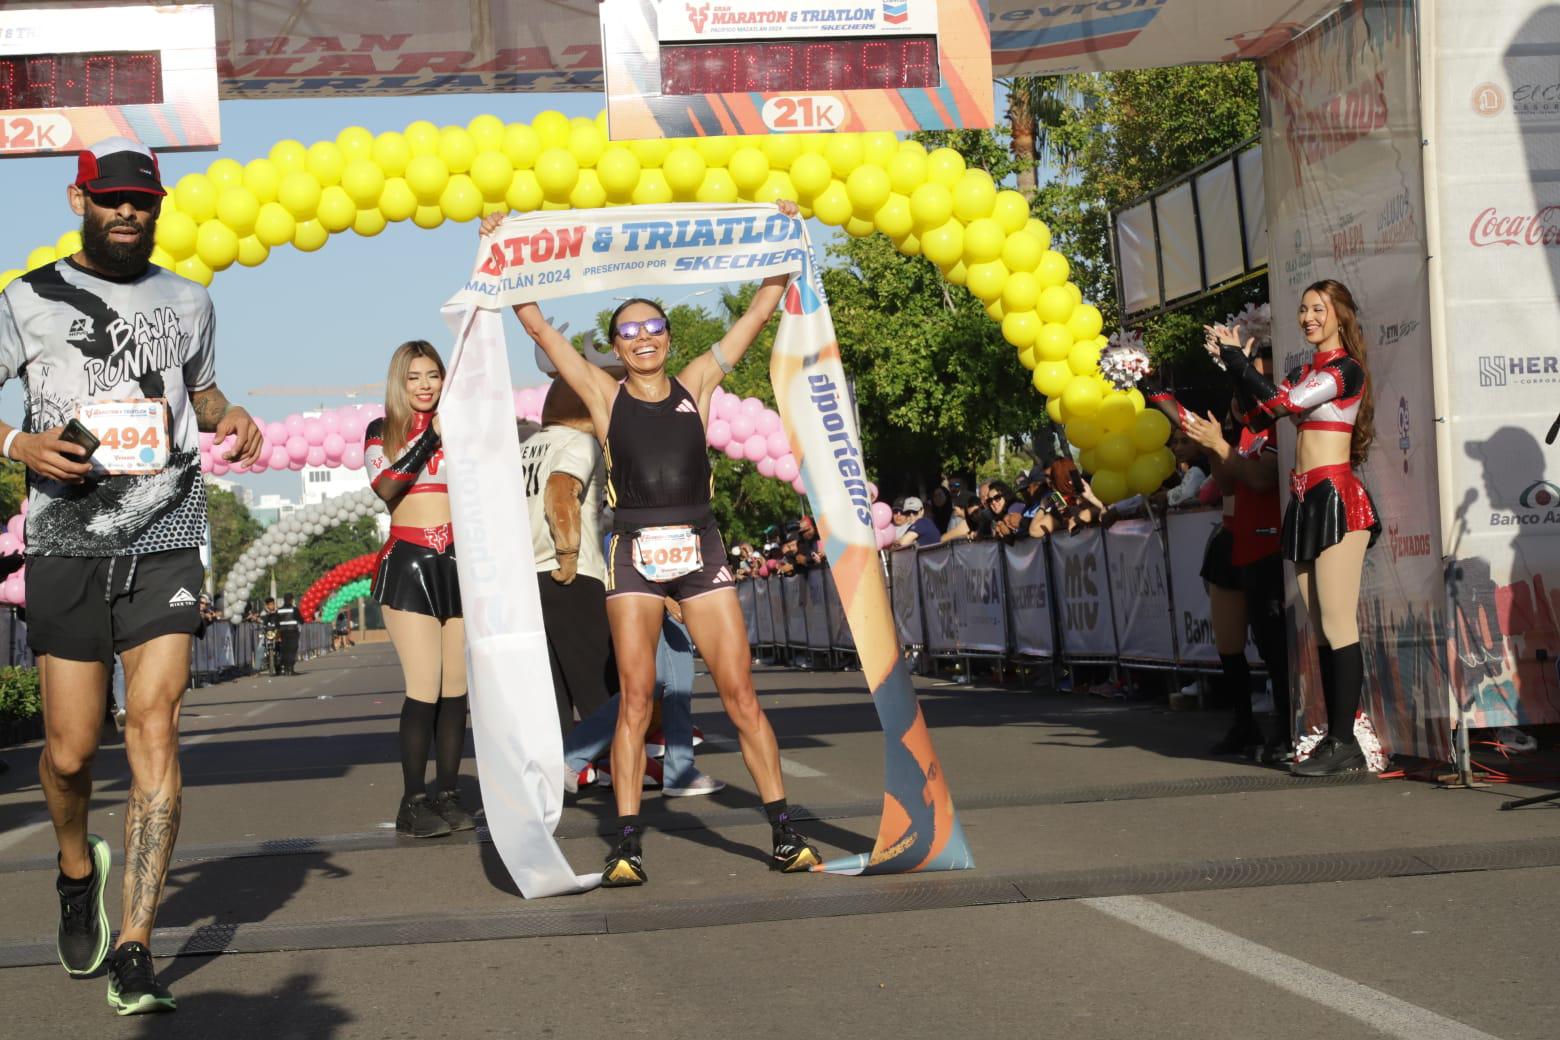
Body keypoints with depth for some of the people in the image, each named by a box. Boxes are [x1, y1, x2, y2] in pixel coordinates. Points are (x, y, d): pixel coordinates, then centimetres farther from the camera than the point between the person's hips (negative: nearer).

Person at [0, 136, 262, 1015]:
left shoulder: (188, 302, 14)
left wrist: (230, 418, 6)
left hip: (166, 544, 1)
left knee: (155, 727, -12)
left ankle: (135, 949, -11)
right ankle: (79, 869, 37)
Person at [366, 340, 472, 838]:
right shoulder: (382, 432, 8)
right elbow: (386, 487, -10)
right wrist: (430, 437, -15)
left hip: (459, 563, 3)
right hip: (408, 563, -3)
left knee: (455, 688, 3)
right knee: (425, 688, -11)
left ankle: (448, 794, 10)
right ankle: (413, 801, -6)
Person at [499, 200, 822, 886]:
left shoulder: (697, 384, 12)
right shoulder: (605, 395, 9)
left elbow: (757, 315, 15)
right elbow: (538, 327, 8)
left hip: (700, 552, 1)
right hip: (635, 555, -1)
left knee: (740, 694, -2)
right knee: (635, 698, -5)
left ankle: (783, 832, 2)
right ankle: (627, 843, -2)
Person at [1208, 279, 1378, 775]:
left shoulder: (1346, 370, -6)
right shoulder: (1305, 371, 19)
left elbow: (1277, 401, -17)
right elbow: (1260, 416, 13)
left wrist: (1235, 358, -7)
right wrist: (1238, 363, 5)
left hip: (1336, 498, -9)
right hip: (1305, 502, 9)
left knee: (1337, 625, -11)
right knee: (1321, 629, 7)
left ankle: (1345, 742, -12)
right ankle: (1335, 737, 9)